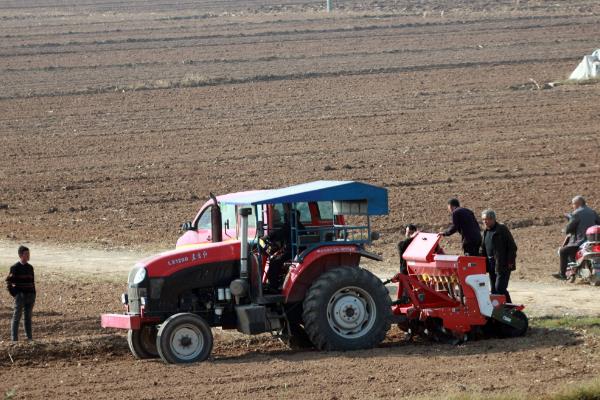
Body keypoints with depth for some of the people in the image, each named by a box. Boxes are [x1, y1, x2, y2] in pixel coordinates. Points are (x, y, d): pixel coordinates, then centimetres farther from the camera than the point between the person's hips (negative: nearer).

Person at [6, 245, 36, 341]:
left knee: (28, 317, 11)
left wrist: (33, 296, 12)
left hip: (30, 295, 6)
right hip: (20, 296, -6)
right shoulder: (15, 268, -7)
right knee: (17, 317, -2)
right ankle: (14, 339, 0)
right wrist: (14, 294, -10)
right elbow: (9, 281, -7)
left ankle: (29, 337, 16)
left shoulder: (30, 267, 11)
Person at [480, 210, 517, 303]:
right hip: (492, 265, 8)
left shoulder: (502, 229, -8)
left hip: (502, 265, -8)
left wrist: (510, 261, -16)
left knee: (500, 289, -15)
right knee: (494, 290, 9)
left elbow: (512, 246, -10)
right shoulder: (486, 231, 14)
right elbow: (483, 249, 22)